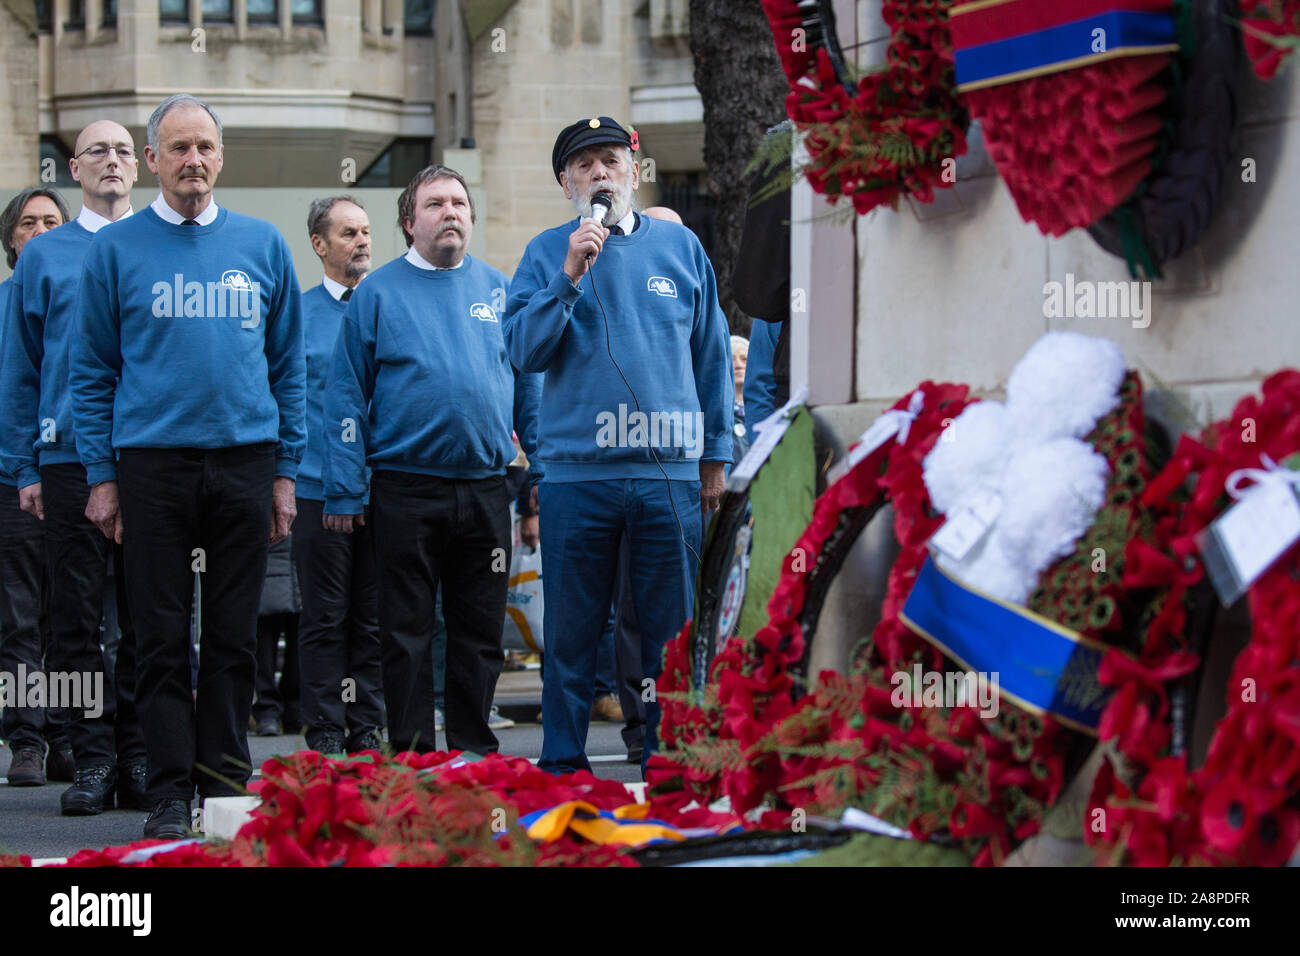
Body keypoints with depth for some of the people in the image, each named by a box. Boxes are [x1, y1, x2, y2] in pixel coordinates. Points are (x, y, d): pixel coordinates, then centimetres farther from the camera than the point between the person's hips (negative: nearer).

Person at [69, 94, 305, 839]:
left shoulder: (262, 245, 8)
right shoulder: (117, 249, 3)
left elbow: (289, 365, 11)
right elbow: (93, 372, 6)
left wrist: (287, 471, 6)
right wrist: (101, 476, -1)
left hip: (245, 462, 1)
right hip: (152, 464, -1)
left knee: (234, 636, 4)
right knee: (164, 638, 1)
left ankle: (226, 783, 12)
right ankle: (171, 795, 5)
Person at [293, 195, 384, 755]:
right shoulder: (296, 314, 5)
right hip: (320, 488, -2)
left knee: (374, 618, 5)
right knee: (324, 618, -2)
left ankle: (367, 730, 11)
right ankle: (325, 733, 3)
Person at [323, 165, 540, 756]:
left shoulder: (498, 290, 11)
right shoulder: (378, 294, 3)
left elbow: (529, 381, 15)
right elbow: (346, 395, 1)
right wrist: (344, 490, -5)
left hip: (484, 491, 2)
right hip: (406, 492, -2)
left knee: (480, 633, 7)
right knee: (406, 634, 1)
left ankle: (475, 751, 15)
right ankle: (411, 757, 6)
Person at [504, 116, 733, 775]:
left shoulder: (680, 247, 10)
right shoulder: (547, 253, 7)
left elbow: (710, 354, 14)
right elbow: (524, 351, -4)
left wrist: (716, 454, 11)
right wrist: (569, 277, -15)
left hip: (670, 469, 1)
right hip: (574, 468, -1)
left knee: (669, 625, 3)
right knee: (570, 629, 3)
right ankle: (562, 764, 12)